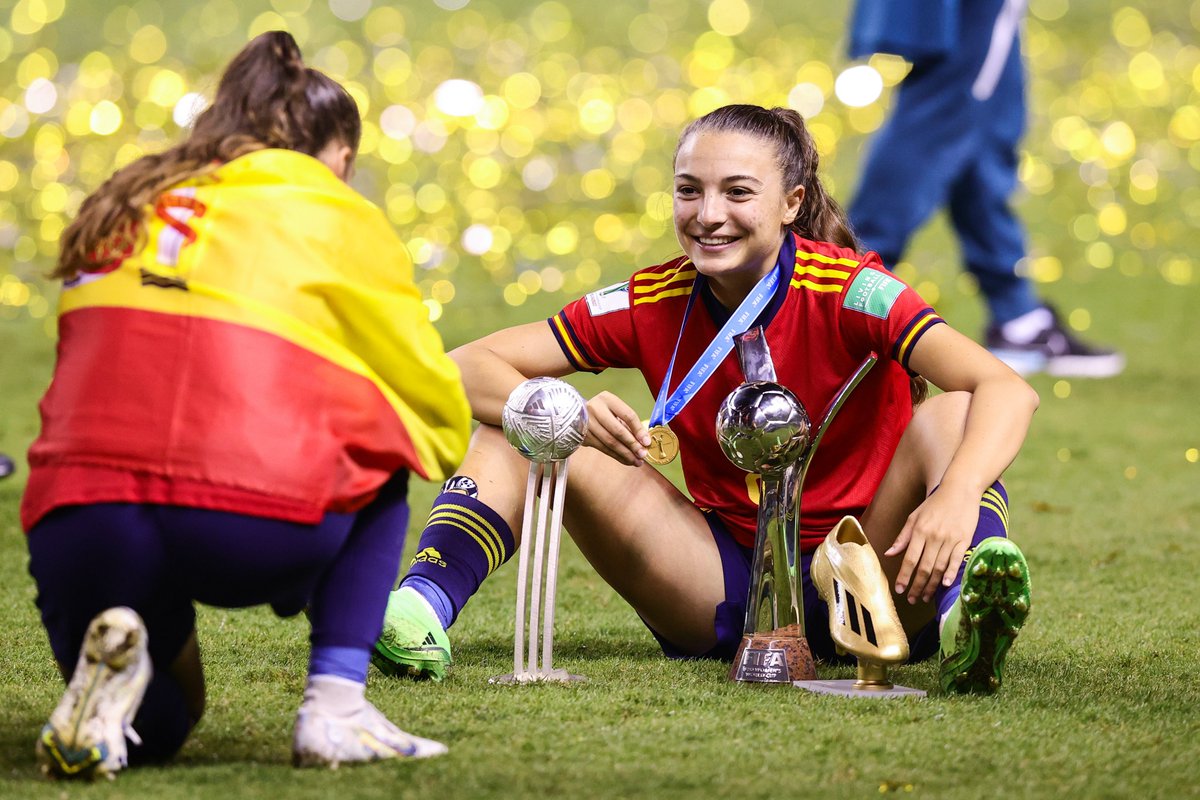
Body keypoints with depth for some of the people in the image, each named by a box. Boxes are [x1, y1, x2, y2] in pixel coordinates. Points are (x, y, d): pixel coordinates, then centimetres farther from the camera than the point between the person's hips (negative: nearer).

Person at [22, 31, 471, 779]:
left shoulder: (126, 208, 24)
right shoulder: (339, 218, 12)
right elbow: (436, 409, 18)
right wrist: (438, 447, 43)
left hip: (78, 515, 4)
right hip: (255, 512, -4)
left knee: (154, 725, 30)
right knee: (376, 470, 29)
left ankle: (114, 654, -5)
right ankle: (335, 707, 13)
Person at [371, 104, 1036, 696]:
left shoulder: (846, 291, -15)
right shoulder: (655, 304, -5)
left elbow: (1007, 391, -28)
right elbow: (464, 370, -7)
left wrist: (956, 497, -49)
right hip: (727, 589, 3)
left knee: (950, 416, -29)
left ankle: (968, 617, -54)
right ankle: (423, 606, -28)